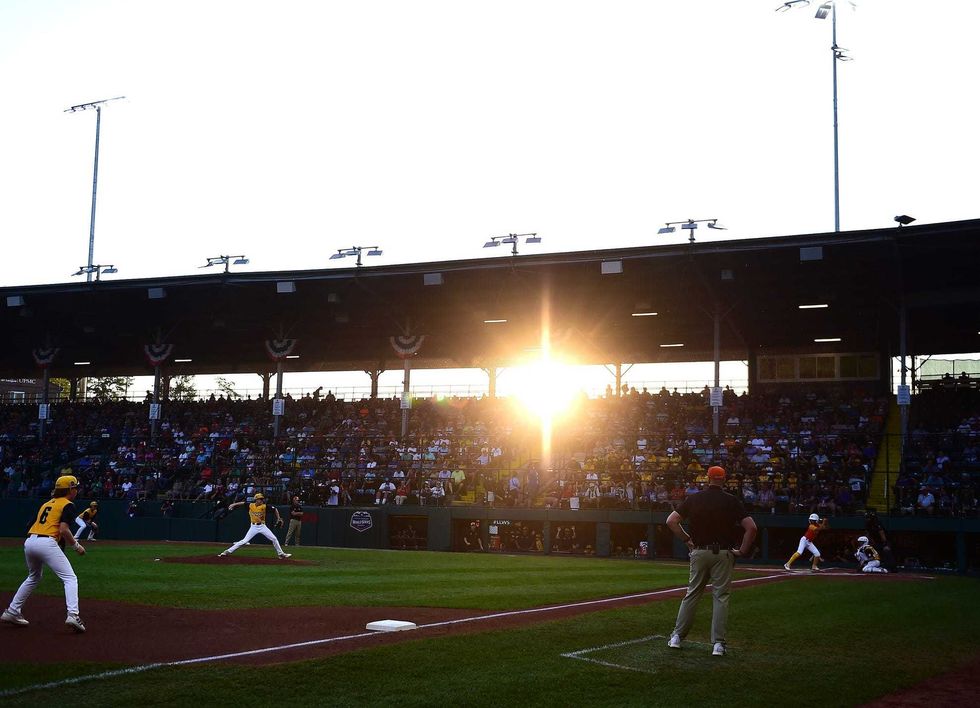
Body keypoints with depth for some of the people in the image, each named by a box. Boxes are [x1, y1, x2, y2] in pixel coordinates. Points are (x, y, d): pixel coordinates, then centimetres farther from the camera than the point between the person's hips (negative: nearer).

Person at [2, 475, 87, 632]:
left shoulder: (46, 504, 26)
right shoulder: (68, 505, 2)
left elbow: (39, 526, 20)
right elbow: (63, 530, -11)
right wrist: (76, 546, 0)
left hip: (29, 541, 8)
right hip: (47, 543, -8)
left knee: (33, 578, 30)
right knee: (70, 578, -7)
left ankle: (12, 612, 31)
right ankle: (73, 615, -24)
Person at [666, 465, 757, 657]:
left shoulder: (694, 499, 3)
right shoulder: (730, 501, -3)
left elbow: (671, 521, 1)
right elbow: (751, 527, -10)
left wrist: (687, 539, 10)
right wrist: (743, 551, -1)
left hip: (699, 553, 2)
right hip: (723, 554, -2)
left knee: (692, 594, 12)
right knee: (721, 596, 2)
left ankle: (677, 636, 12)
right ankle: (718, 643, -1)